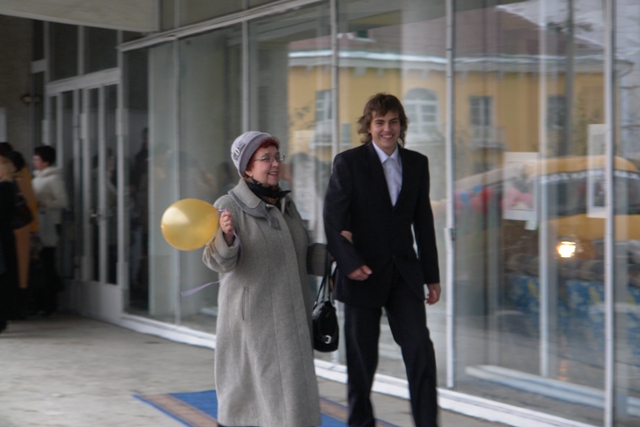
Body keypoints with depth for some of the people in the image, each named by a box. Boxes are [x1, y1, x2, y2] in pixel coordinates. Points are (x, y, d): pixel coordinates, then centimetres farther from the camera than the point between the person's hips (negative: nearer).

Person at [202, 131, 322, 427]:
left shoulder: (285, 203, 11)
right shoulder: (229, 206, -10)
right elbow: (221, 262, -19)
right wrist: (226, 236, -38)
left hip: (290, 315, 7)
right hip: (253, 316, -7)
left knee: (291, 391, 9)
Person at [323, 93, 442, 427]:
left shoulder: (417, 163, 9)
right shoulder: (348, 162, -3)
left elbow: (423, 223, 11)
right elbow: (333, 220, -7)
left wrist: (432, 276, 10)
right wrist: (350, 263, -18)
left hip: (404, 274, 3)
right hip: (363, 274, -3)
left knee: (421, 350, -8)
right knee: (362, 359, 5)